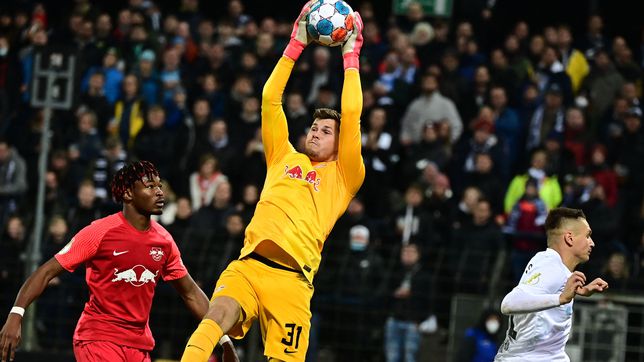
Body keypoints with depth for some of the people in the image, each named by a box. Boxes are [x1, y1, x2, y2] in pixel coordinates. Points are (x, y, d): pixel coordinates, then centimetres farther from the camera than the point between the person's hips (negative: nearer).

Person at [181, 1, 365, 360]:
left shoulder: (342, 175, 16)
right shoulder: (284, 159, 25)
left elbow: (352, 115, 8)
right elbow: (270, 99, 23)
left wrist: (351, 55, 14)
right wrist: (296, 45, 22)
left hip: (292, 279, -2)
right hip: (248, 265, 2)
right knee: (217, 316, -28)